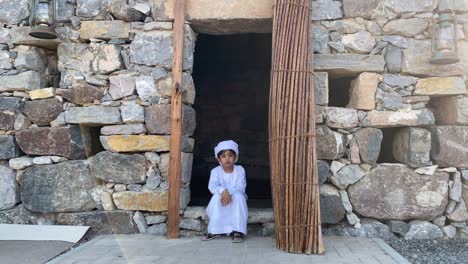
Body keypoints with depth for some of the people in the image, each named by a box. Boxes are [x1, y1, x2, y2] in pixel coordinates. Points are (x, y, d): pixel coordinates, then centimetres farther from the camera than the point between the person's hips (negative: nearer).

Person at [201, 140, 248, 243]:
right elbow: (212, 186, -24)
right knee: (216, 196, -32)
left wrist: (230, 192, -38)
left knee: (239, 196, -33)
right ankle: (215, 230, -24)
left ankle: (238, 230, -29)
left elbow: (240, 188, -19)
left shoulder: (240, 170, -8)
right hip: (220, 202, 1)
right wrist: (223, 191, -44)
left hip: (235, 201, 0)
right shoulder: (215, 171, -8)